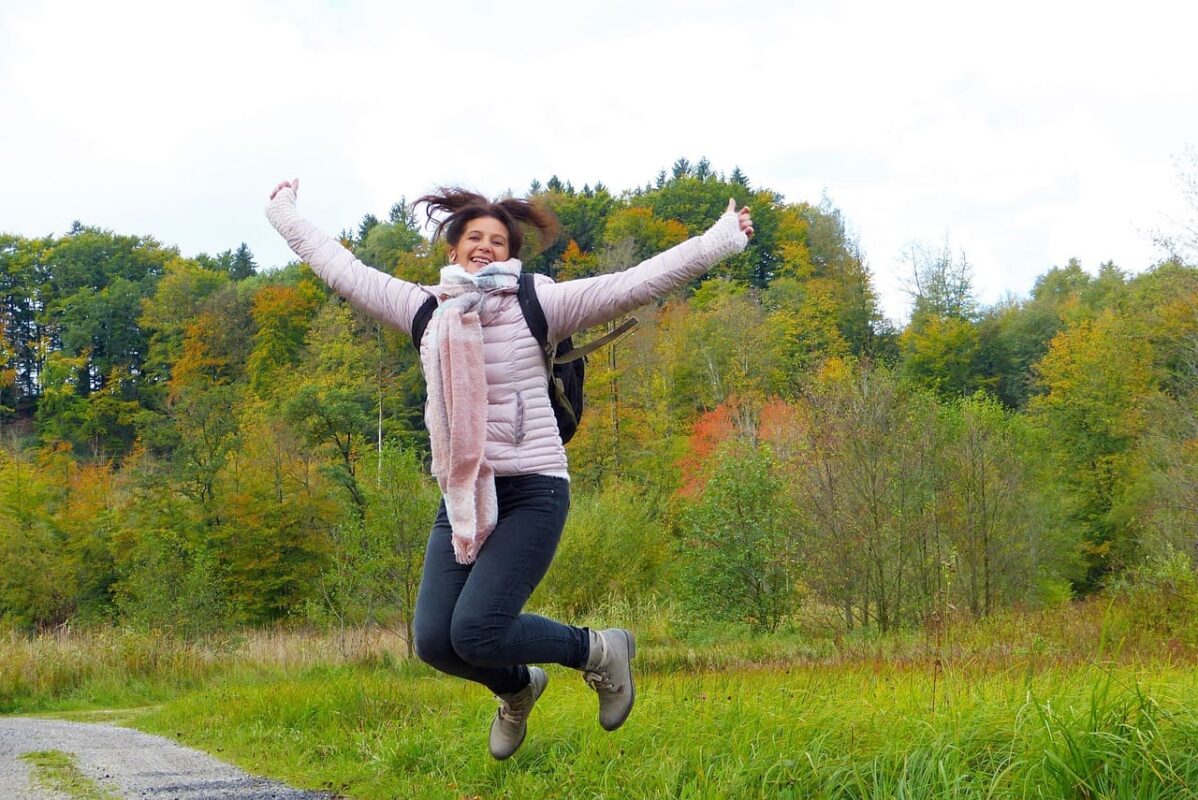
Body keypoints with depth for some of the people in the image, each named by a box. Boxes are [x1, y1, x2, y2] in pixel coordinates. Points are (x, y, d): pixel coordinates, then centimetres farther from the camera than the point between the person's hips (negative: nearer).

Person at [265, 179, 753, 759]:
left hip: (531, 492, -5)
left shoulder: (537, 305, -2)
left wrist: (723, 238, -14)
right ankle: (517, 687, 29)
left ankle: (599, 651, 8)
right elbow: (342, 269, 20)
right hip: (461, 497, 5)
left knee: (476, 633, -19)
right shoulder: (427, 309, 10)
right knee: (434, 641, -5)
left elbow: (640, 282, -8)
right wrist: (284, 214, 27)